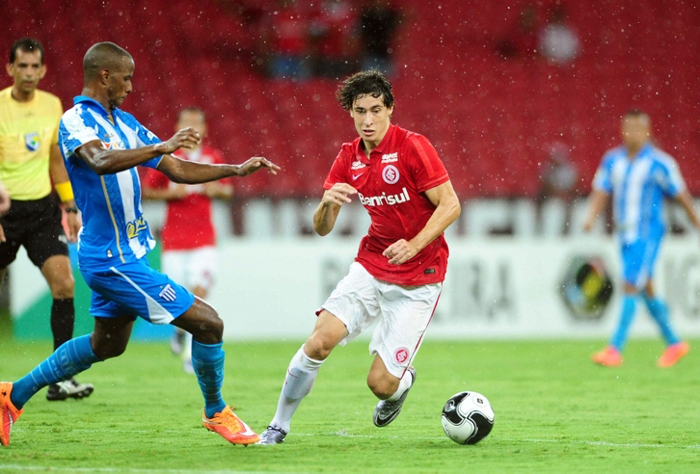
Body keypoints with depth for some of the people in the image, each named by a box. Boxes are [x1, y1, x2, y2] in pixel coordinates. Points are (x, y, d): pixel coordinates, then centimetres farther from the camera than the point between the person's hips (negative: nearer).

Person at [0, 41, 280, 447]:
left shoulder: (123, 122, 13)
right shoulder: (76, 121, -14)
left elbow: (178, 170, 16)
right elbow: (101, 161, -37)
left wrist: (236, 170, 7)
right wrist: (161, 147, -42)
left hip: (122, 252, 10)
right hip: (113, 257, -10)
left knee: (107, 344, 22)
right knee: (207, 322, -9)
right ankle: (216, 413, 10)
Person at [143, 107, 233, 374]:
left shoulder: (213, 158, 5)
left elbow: (227, 189, 17)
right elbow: (147, 191, 5)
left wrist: (218, 190, -5)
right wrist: (171, 193, -11)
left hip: (204, 238, 0)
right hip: (174, 238, 0)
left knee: (199, 289, -15)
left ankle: (191, 350, -11)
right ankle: (180, 329, 32)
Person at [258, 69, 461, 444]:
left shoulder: (412, 147, -13)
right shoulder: (348, 158, 3)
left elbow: (450, 205, -14)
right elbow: (322, 229, 2)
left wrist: (414, 244, -27)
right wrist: (327, 204, -21)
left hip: (417, 279, -4)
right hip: (370, 266, 4)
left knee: (380, 383, -8)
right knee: (320, 340, -18)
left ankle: (403, 380, 31)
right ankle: (279, 425, -1)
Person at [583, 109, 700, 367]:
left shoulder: (660, 163, -9)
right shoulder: (612, 160, 6)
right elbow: (601, 192, 4)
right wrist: (591, 217, -13)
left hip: (647, 234, -6)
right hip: (625, 234, 6)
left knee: (630, 288, -14)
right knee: (647, 291, 12)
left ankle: (615, 350, -17)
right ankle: (674, 344, 25)